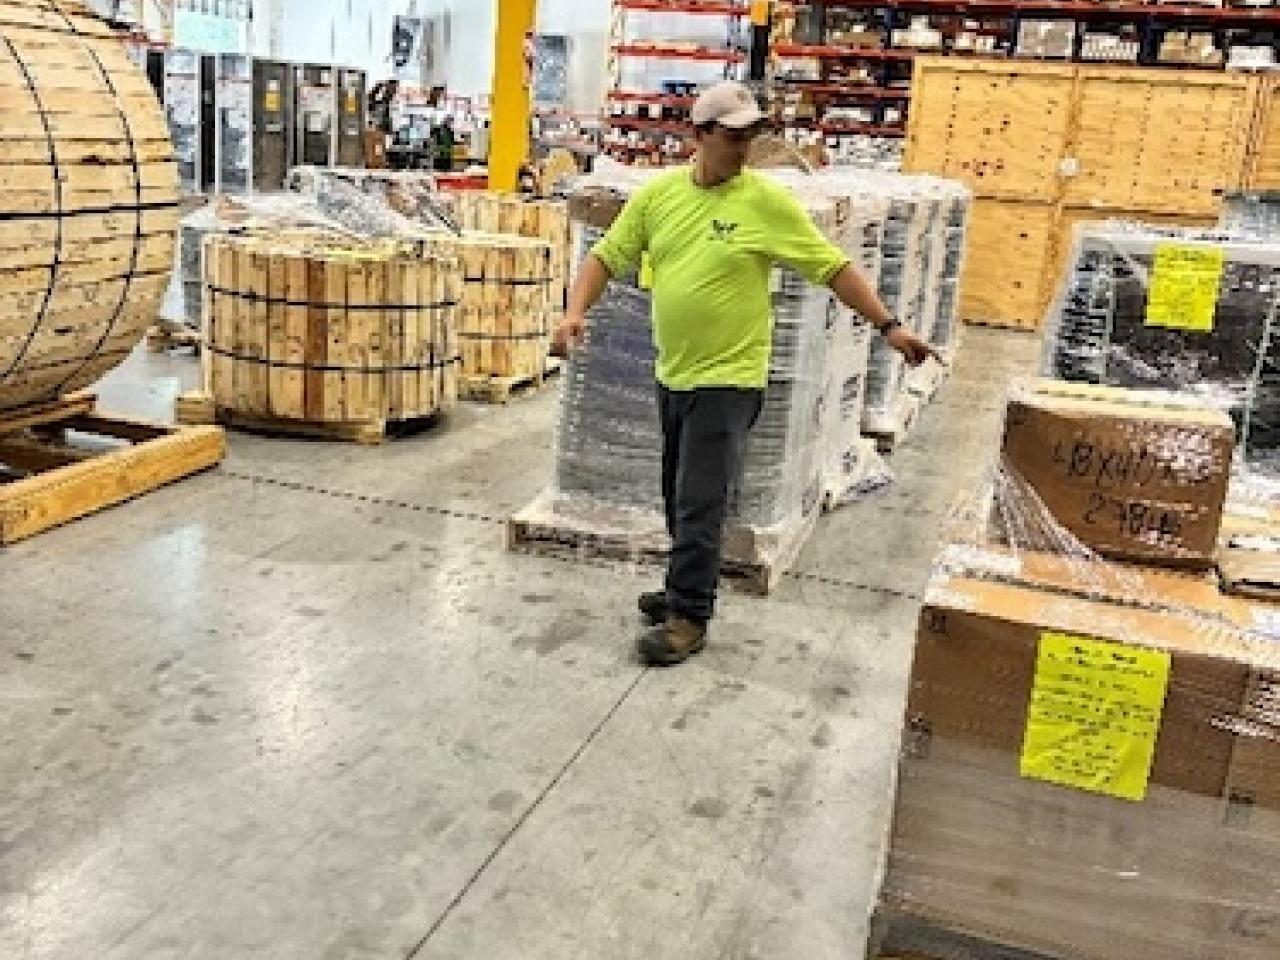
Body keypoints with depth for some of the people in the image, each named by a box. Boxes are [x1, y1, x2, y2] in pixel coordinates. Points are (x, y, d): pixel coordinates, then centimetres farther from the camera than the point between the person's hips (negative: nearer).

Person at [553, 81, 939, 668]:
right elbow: (607, 256, 5)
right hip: (673, 373, 5)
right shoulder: (657, 193, 1)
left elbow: (834, 267, -7)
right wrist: (576, 311, -12)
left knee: (699, 505, -4)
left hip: (728, 378, -5)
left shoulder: (768, 200, -10)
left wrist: (888, 326, -11)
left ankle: (689, 616, 8)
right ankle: (686, 588, 34)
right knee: (678, 499, 17)